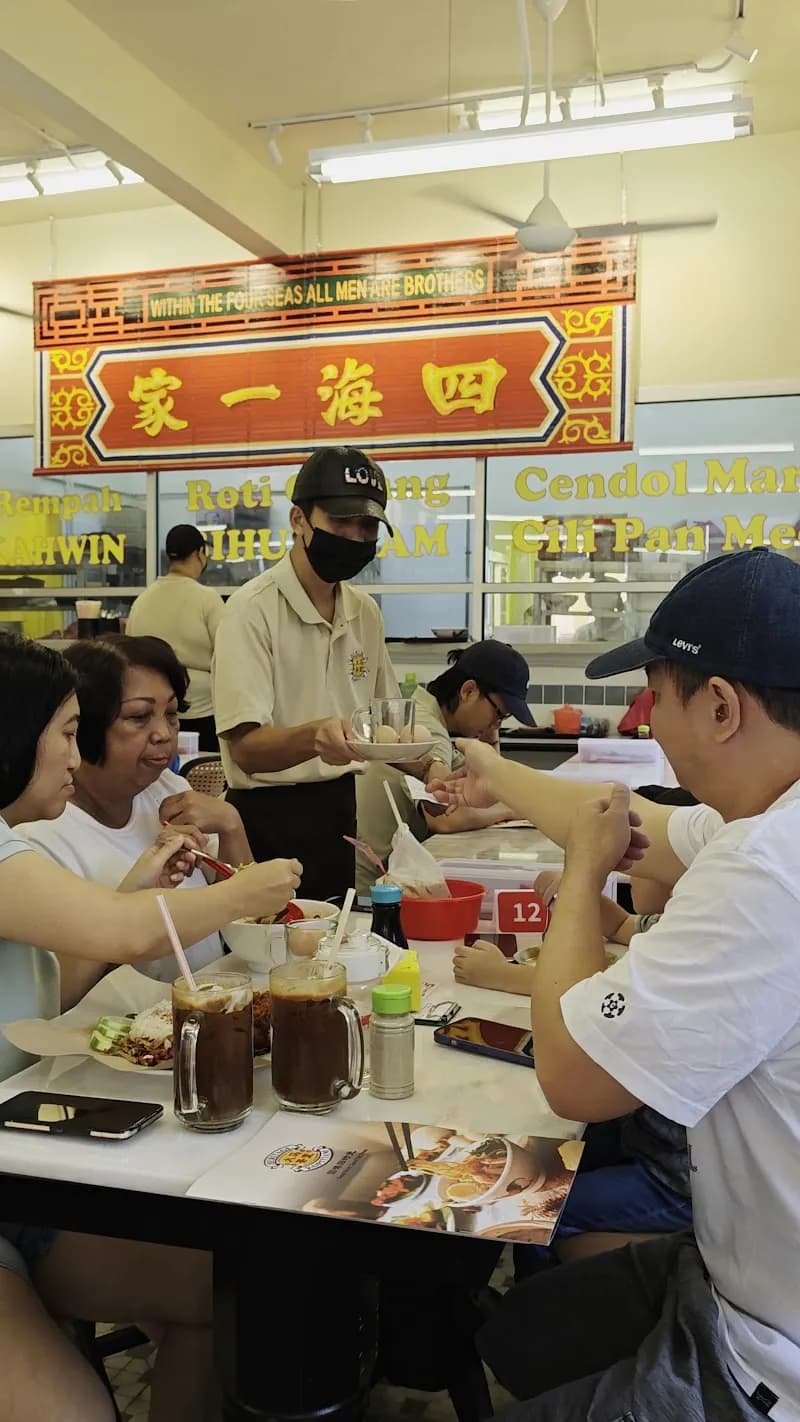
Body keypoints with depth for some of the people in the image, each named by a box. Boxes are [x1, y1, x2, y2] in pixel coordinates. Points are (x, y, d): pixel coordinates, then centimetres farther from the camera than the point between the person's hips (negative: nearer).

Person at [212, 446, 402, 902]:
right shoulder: (253, 610, -15)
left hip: (343, 814, 6)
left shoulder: (365, 612, 6)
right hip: (271, 819, -6)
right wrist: (313, 737, -40)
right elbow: (246, 748, -22)